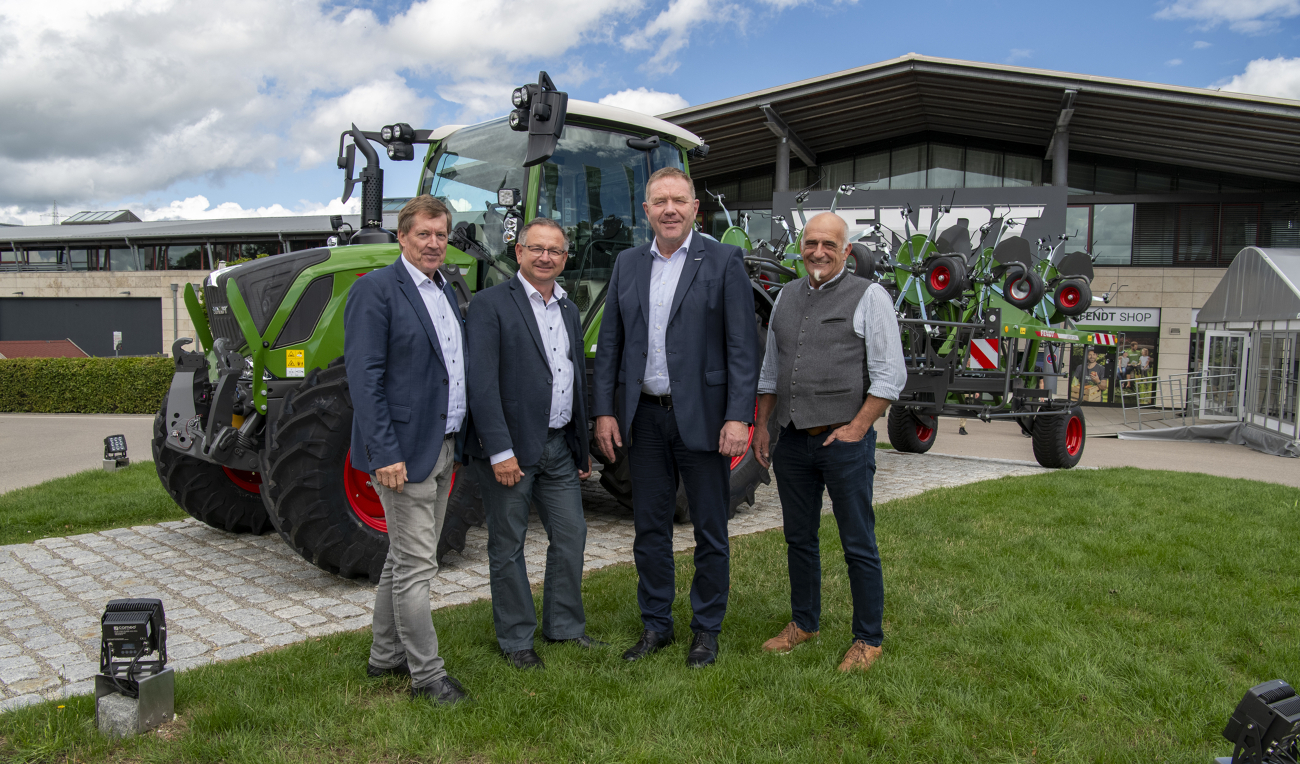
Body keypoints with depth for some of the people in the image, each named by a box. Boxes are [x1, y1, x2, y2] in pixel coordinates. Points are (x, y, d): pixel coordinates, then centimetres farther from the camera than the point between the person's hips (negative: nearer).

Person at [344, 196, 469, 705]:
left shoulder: (446, 291, 14)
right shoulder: (375, 290, -11)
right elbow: (364, 378, -17)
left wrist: (458, 441, 14)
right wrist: (384, 453, -21)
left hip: (443, 447, 9)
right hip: (404, 450, -8)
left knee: (405, 558, 17)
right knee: (415, 563, -1)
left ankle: (386, 655, 31)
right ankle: (426, 673, 9)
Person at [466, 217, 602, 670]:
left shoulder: (569, 310, 14)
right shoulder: (490, 305, -9)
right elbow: (482, 383, -16)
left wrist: (582, 448, 17)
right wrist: (500, 451, -20)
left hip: (560, 447, 7)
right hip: (509, 448, -6)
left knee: (571, 536, 12)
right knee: (508, 547, 7)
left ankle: (564, 625, 30)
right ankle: (515, 640, 21)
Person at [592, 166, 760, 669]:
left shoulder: (724, 262, -3)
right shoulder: (627, 264, 9)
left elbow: (743, 347, -8)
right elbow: (609, 344, 10)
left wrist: (739, 417, -15)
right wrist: (604, 411, 3)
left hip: (702, 418, -3)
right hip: (644, 417, 4)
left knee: (711, 530, 8)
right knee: (650, 528, 13)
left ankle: (707, 628, 24)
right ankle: (655, 625, 28)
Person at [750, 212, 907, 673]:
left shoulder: (869, 297, -4)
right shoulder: (787, 297, 13)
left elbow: (890, 374, -8)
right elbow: (770, 369, 19)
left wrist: (856, 428, -14)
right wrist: (761, 426, 12)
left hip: (845, 441, -5)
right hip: (792, 441, 6)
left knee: (858, 545, 3)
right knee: (799, 539, 15)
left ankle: (868, 639, 16)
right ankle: (804, 624, 31)